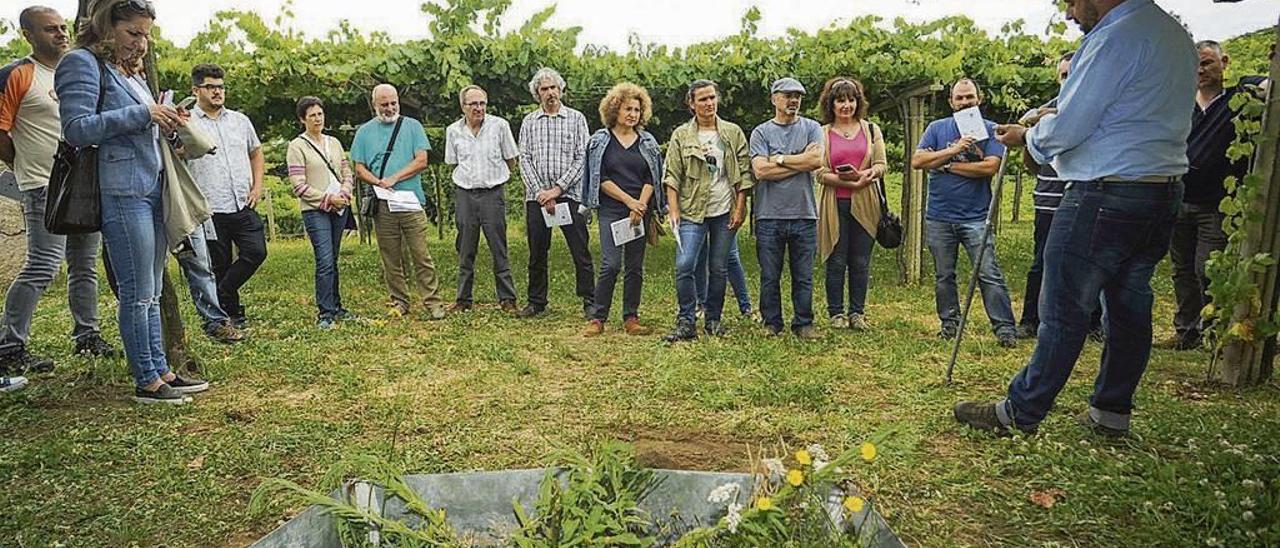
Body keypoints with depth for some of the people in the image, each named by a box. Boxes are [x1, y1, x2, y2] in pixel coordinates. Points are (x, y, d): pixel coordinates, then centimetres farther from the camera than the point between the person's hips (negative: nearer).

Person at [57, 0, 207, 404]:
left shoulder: (133, 71, 21)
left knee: (152, 291, 11)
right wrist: (142, 114, -12)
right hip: (122, 193, -8)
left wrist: (165, 125, 6)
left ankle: (161, 371, 17)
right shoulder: (82, 63, -3)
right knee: (138, 292, -5)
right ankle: (146, 382, 3)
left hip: (153, 190, 8)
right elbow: (77, 129, -12)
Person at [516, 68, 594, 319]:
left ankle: (589, 302, 7)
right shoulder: (529, 121, 11)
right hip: (537, 196, 2)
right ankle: (536, 302, 19)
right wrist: (540, 191, -8)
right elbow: (524, 159, 5)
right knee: (537, 253, 8)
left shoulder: (576, 118, 5)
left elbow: (582, 158, -2)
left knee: (581, 251, -2)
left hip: (569, 195, -2)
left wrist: (557, 189, -10)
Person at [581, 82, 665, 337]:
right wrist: (629, 201, -10)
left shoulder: (648, 142, 11)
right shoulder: (600, 140, 3)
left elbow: (651, 178, 6)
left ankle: (631, 318, 12)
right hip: (611, 211, -3)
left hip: (641, 211, 3)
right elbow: (601, 179, -3)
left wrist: (640, 206, -8)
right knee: (611, 265, -10)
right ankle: (598, 318, -1)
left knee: (635, 266, 4)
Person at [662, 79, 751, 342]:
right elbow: (672, 175, 0)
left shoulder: (733, 133, 6)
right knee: (685, 266, -13)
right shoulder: (681, 135, 3)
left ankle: (713, 320, 21)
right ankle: (686, 323, -3)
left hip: (725, 211, 1)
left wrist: (740, 208, -1)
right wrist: (674, 211, -9)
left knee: (719, 268, 7)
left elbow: (744, 173, 5)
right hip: (692, 211, -1)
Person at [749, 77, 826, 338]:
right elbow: (760, 170, -10)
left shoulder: (812, 128, 8)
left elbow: (817, 160, -9)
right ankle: (772, 324, 19)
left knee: (804, 277, 7)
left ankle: (803, 324, 19)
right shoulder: (761, 132, 5)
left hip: (804, 214, 1)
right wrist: (801, 161, -7)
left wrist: (779, 159, -6)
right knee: (769, 277, 6)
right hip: (769, 216, -1)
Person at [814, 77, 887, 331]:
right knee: (836, 262, 2)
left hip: (865, 205, 2)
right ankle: (836, 313, 12)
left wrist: (869, 173, -17)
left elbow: (882, 164, 6)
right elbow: (819, 173, -6)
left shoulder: (871, 130, 12)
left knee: (861, 262, 6)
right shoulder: (822, 134, 4)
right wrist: (851, 183, -17)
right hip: (835, 205, -2)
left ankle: (857, 312, 15)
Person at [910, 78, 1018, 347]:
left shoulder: (990, 130, 3)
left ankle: (1005, 328, -1)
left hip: (976, 217, -2)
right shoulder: (937, 128, 9)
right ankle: (950, 325, 21)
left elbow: (990, 167, -12)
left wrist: (947, 165, -8)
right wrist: (954, 150, -13)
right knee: (943, 276, 10)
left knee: (990, 274, -7)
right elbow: (917, 161, -4)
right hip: (939, 217, 3)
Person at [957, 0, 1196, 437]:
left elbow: (1066, 130, -15)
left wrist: (1027, 136, 5)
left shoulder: (1115, 37, -13)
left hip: (1106, 196, -9)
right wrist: (1047, 125, 16)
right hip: (1165, 192, 10)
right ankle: (1111, 413, 22)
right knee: (1130, 305, 13)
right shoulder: (1178, 37, 17)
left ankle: (1020, 414, 3)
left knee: (1063, 310, -4)